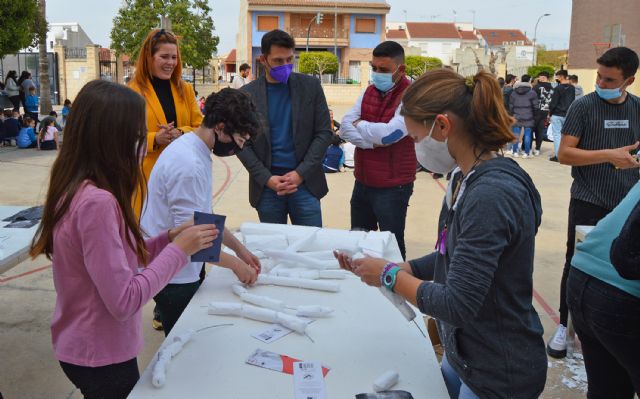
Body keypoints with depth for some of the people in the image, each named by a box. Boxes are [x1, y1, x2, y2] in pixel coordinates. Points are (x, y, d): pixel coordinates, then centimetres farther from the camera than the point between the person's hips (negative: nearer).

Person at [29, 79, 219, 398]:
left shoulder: (74, 189, 0)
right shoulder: (97, 202, -28)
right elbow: (124, 302, -28)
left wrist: (168, 239, -3)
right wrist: (179, 249, -19)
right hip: (101, 358, -8)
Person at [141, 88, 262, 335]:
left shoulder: (193, 151, 6)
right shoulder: (189, 166, -25)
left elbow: (203, 215, 14)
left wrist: (239, 248, 11)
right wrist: (235, 263, -14)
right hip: (174, 277, -9)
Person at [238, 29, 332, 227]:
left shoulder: (310, 86, 2)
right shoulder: (246, 94, 1)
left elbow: (324, 132, 0)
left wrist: (300, 173, -9)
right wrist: (267, 178, -10)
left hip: (305, 182, 0)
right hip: (266, 186, 0)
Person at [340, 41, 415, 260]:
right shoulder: (369, 92, 7)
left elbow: (389, 134, -26)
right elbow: (345, 127, -1)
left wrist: (359, 124, -9)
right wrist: (372, 141, -19)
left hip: (392, 187, -7)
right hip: (362, 182, 7)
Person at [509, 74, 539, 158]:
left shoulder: (514, 92, 3)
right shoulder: (532, 92, -8)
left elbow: (511, 105, 6)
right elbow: (536, 105, -7)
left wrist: (512, 114, 17)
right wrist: (534, 114, 9)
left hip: (517, 117, 3)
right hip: (528, 118, -3)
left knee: (516, 135, 9)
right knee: (527, 135, 3)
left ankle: (514, 151, 11)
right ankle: (526, 152, 4)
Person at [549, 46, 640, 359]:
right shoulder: (584, 106, -7)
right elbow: (564, 153, -13)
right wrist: (609, 155, -22)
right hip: (588, 203, -3)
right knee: (577, 264, 3)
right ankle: (565, 325, 18)